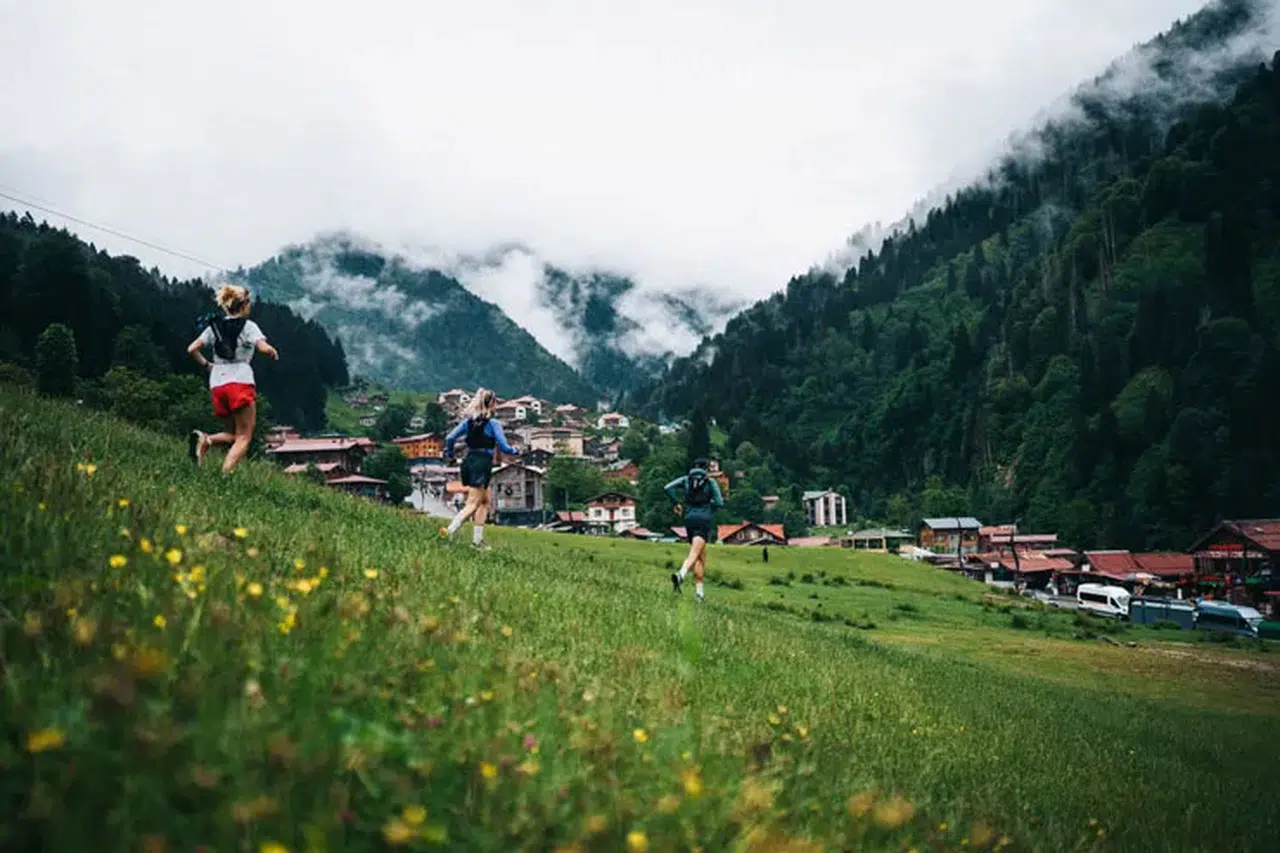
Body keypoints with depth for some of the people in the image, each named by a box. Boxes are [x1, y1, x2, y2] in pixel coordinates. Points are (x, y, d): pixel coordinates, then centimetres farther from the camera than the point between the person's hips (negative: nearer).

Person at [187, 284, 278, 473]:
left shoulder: (215, 326, 14)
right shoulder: (247, 326, -1)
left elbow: (192, 349, 8)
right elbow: (264, 348, -15)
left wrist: (206, 365, 21)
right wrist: (274, 352, 5)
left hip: (217, 385, 6)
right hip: (240, 382, -6)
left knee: (233, 434, 19)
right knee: (244, 437, -2)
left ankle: (205, 439, -12)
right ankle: (225, 476, -22)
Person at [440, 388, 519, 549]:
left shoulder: (468, 420, 8)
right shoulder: (493, 423, -7)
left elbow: (450, 438, 5)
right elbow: (503, 447, -7)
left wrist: (449, 452, 24)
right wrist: (515, 451, 14)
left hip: (468, 462, 7)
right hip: (482, 465, -7)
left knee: (485, 501, 19)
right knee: (472, 504, -6)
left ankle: (478, 538, 17)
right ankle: (450, 530, -24)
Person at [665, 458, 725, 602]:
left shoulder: (686, 479, 11)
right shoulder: (710, 482, 4)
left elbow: (668, 488, -4)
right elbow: (719, 503, -3)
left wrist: (676, 503, 7)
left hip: (690, 519, 4)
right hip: (705, 519, -4)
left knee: (702, 556, 16)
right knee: (694, 554, -17)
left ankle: (700, 591, 10)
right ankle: (681, 574, -47)